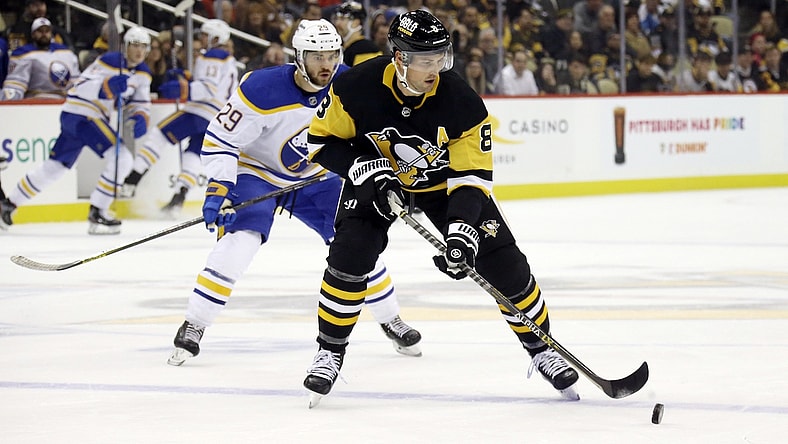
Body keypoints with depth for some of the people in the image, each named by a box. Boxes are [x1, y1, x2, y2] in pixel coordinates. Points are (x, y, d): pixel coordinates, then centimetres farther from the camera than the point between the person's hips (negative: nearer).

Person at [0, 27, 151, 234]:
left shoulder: (143, 74, 9)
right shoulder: (109, 62, -16)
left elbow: (140, 104, 9)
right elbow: (81, 88, -23)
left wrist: (140, 119, -14)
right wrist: (107, 86, -40)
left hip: (94, 118, 9)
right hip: (79, 113, -9)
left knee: (54, 167, 15)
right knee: (121, 157, -19)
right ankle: (97, 213, -15)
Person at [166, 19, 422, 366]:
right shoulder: (261, 90, -30)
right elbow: (219, 139, -24)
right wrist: (219, 187, -33)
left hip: (315, 177, 4)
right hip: (256, 172, -4)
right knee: (240, 240, -25)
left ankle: (390, 321, 18)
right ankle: (193, 327, -16)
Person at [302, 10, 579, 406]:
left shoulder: (461, 101, -29)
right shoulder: (357, 88, -29)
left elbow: (472, 176, -25)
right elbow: (321, 140, -14)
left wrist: (462, 228, -40)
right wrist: (364, 168, -29)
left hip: (444, 182, 0)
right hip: (377, 177, 0)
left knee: (505, 265, -6)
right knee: (349, 257, -21)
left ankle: (540, 349, 13)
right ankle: (330, 352, -2)